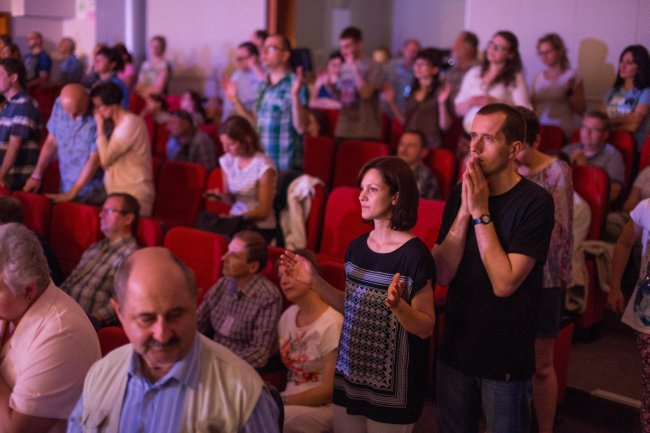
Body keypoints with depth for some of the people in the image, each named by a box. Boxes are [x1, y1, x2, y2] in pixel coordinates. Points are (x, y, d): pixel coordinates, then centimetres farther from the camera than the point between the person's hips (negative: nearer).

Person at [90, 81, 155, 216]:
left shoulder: (130, 123, -11)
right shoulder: (120, 124, 17)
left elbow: (105, 159, -15)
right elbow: (106, 160, 15)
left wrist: (100, 125, -9)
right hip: (118, 192, 8)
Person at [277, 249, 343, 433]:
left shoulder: (331, 324, -17)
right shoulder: (288, 316, 6)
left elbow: (330, 391, -16)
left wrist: (282, 401, -17)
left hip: (324, 408, -6)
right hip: (290, 399, 6)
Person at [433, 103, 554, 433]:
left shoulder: (535, 202, -16)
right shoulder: (460, 195, 0)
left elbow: (504, 283, -22)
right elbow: (443, 273, -7)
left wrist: (480, 212, -21)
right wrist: (464, 210, -17)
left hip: (505, 358, -5)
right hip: (455, 348, 5)